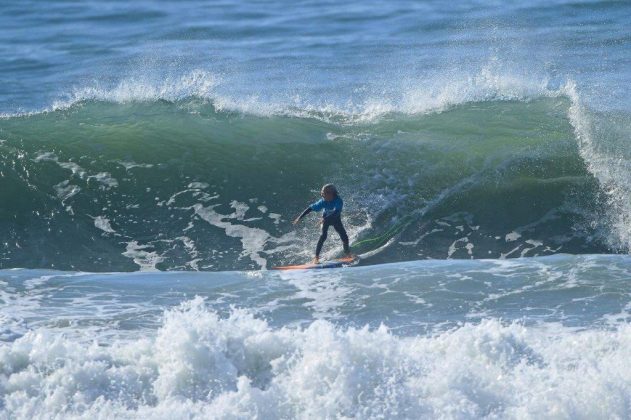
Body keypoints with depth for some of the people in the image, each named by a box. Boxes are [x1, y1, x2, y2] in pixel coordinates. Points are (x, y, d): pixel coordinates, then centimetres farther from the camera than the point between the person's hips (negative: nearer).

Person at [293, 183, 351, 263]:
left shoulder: (338, 201, -33)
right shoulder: (323, 202, -26)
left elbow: (336, 212, -47)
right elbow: (310, 208, -20)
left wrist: (325, 219, -59)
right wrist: (300, 217, -22)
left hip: (336, 220, 0)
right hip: (326, 219, 0)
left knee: (344, 237, -4)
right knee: (323, 236, -21)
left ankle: (348, 255, 21)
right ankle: (316, 257, -21)